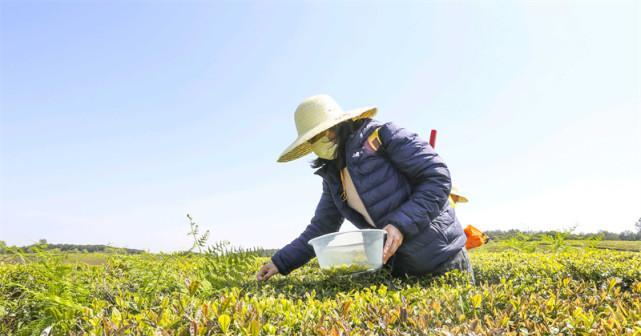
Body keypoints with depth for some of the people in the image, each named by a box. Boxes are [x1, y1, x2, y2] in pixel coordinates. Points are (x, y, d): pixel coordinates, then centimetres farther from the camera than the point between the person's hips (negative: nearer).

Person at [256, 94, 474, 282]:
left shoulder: (383, 135, -11)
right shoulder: (333, 176, 9)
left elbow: (438, 178, -15)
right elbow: (320, 228, 14)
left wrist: (401, 224, -25)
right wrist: (281, 262, 7)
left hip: (439, 255, -6)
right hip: (399, 266, 6)